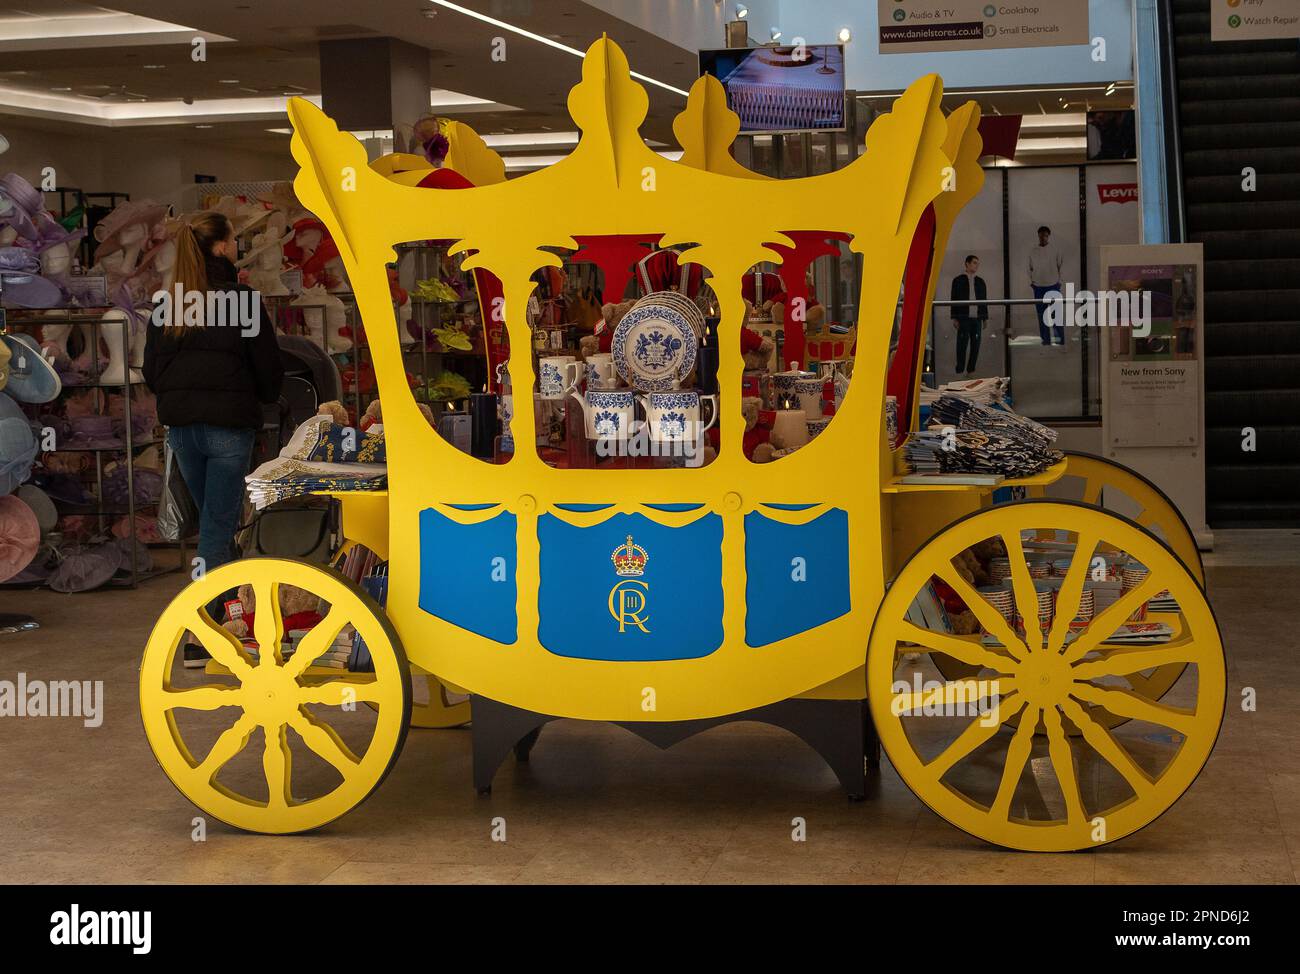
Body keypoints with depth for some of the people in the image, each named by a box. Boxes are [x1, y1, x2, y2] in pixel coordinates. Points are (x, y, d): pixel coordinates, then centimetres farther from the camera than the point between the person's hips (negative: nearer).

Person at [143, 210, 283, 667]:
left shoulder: (167, 300, 3)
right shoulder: (240, 297, -12)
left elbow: (151, 369, 7)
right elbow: (268, 364, -7)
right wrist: (266, 397, 13)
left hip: (181, 424, 5)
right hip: (229, 424, -5)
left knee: (211, 519, 21)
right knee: (218, 527, -1)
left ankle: (222, 609, 32)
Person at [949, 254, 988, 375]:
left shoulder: (980, 281, 14)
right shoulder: (958, 280, 4)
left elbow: (984, 300, 16)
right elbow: (953, 300, 1)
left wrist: (985, 318, 11)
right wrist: (954, 318, -5)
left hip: (977, 318, 4)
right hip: (963, 318, -4)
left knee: (975, 345, 2)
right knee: (962, 344, -5)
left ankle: (971, 370, 9)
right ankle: (960, 371, -1)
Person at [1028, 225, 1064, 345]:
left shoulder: (1056, 249, 1)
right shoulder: (1032, 251, 7)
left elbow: (1060, 267, 4)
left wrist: (1059, 281, -2)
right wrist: (1031, 281, 3)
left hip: (1053, 286, -2)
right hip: (1038, 287, 2)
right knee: (1042, 316, 5)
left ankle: (1060, 342, 0)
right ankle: (1045, 342, 10)